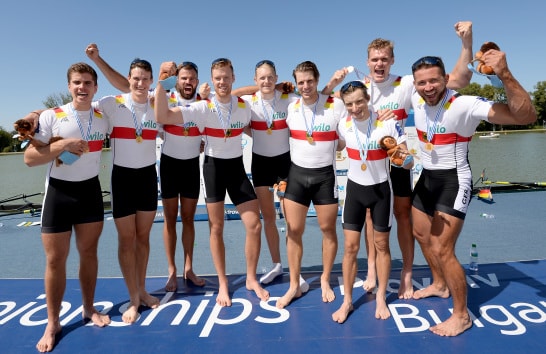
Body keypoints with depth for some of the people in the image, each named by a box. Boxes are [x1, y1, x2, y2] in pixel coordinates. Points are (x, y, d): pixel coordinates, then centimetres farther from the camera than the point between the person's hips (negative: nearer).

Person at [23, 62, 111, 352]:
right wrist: (62, 144, -22)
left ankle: (88, 309, 30)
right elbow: (29, 158, -10)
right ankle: (52, 323, 22)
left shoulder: (103, 118, 2)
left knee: (89, 252, 12)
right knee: (55, 259, 5)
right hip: (59, 192, -3)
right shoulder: (51, 117, -8)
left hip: (91, 191, 3)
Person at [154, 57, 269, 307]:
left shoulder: (244, 107, 0)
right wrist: (161, 84, -29)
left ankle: (251, 279, 20)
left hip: (237, 166, 3)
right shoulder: (202, 108, -10)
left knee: (254, 225, -1)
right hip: (214, 166, -2)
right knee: (216, 228, 4)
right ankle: (223, 284, 21)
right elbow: (163, 117, -21)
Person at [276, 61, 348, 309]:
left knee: (328, 229, 8)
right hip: (297, 173, 2)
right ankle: (294, 286, 20)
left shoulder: (336, 105, -7)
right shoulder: (290, 108, 2)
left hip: (325, 174, -2)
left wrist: (332, 147, -15)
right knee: (293, 230, 4)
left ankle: (325, 280, 31)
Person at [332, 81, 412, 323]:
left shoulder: (388, 123, -16)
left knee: (381, 245, 10)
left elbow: (408, 163, -17)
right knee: (350, 247, 2)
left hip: (381, 189, -2)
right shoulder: (343, 125, -7)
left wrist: (398, 153, -34)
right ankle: (347, 301, 18)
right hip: (355, 188, 2)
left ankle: (381, 298, 29)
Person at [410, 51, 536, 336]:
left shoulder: (464, 105, -24)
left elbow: (527, 116, -33)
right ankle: (440, 285, 45)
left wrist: (505, 75, -46)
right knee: (421, 234, 21)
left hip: (454, 181, -7)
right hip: (427, 177, 8)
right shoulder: (416, 99, -4)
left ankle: (461, 315, 13)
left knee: (441, 250, -9)